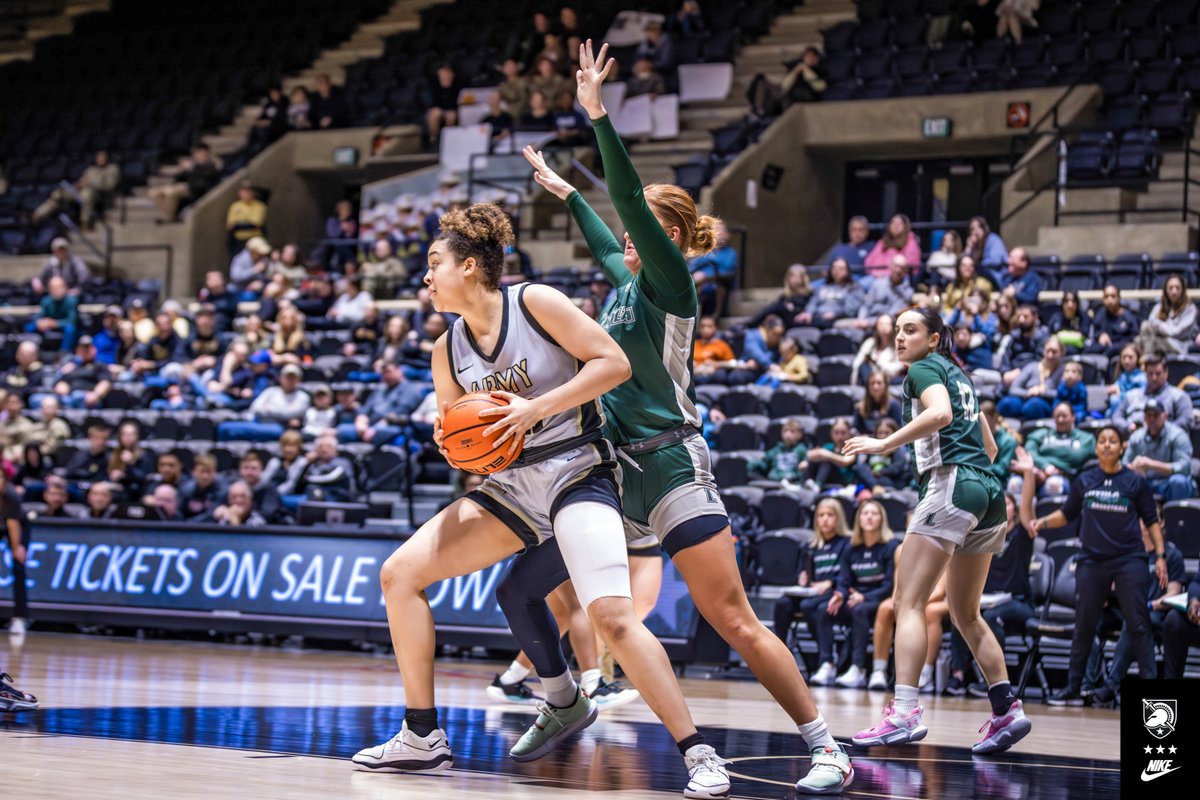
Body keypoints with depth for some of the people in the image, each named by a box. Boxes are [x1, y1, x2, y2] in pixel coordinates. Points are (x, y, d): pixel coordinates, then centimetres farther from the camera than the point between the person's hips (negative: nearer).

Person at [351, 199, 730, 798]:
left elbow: (614, 363, -15)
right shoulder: (447, 351, 8)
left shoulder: (536, 303, -10)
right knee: (400, 573, -2)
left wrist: (536, 409, -21)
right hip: (510, 486, 7)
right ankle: (423, 738, 7)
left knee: (612, 617, -25)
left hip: (576, 473, -7)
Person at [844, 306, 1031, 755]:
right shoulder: (958, 376, 25)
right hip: (988, 491, 9)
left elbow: (940, 413, -22)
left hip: (952, 483, -9)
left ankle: (904, 713, -25)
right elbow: (989, 447, 28)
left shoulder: (924, 369, 0)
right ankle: (1007, 710, 11)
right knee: (966, 614, 17)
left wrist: (885, 444, -22)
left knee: (909, 603, -13)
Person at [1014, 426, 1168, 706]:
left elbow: (1152, 522, 5)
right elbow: (1066, 515, 18)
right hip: (1092, 561, 3)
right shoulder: (1084, 481, 9)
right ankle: (1072, 688, 11)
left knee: (1138, 625, -7)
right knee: (1083, 627, 5)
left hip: (1129, 560, -2)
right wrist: (1042, 522, 2)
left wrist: (1160, 556, -3)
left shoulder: (1135, 482, 3)